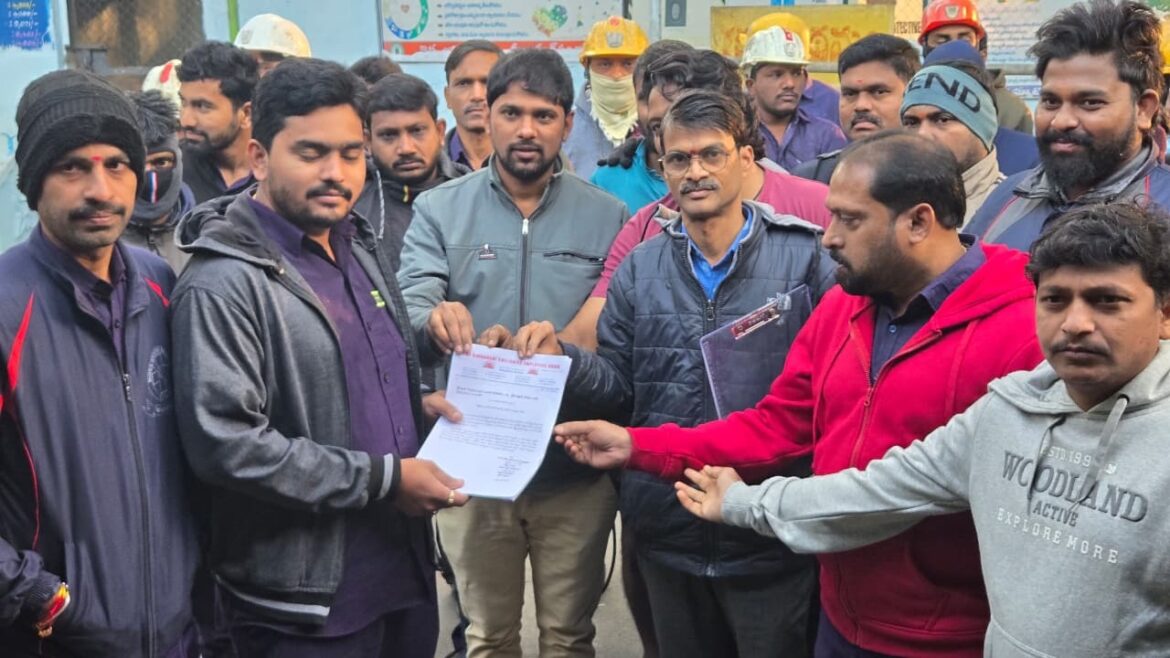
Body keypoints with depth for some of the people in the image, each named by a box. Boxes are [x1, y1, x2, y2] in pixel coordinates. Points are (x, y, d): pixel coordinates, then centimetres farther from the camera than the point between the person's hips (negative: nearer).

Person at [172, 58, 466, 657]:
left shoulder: (360, 247, 9)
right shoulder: (224, 282, -17)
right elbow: (225, 443, -25)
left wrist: (416, 406, 2)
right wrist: (385, 479, -21)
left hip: (405, 569, 8)